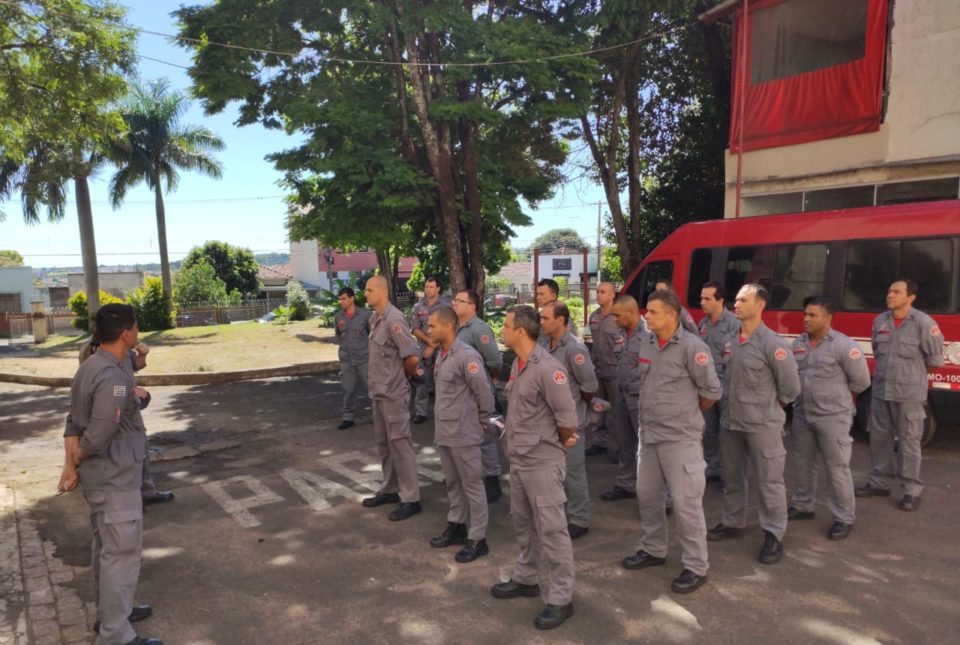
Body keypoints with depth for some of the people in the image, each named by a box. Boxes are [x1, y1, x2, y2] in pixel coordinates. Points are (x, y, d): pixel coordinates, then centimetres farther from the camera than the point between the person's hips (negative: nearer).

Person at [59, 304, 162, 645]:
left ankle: (110, 612, 38)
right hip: (116, 478, -10)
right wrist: (78, 460, -5)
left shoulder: (92, 366, 5)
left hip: (101, 475, 10)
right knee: (122, 553, 1)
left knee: (105, 547, 22)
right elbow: (98, 435, -26)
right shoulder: (112, 378, -26)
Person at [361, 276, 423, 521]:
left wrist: (403, 377, -6)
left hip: (393, 393, -9)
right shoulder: (376, 319, 9)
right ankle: (390, 490, 32)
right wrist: (376, 381, 9)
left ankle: (411, 499, 9)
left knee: (400, 444, -1)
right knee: (383, 442, 18)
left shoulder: (393, 319, -19)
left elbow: (413, 357, -22)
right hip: (379, 392, 9)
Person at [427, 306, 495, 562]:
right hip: (443, 431, 8)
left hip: (463, 434, -8)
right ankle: (456, 526, 36)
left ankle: (477, 539, 16)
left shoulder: (466, 356, -21)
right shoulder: (441, 353, 6)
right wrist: (441, 422, 14)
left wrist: (481, 422, -6)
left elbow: (485, 394, -18)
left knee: (472, 486, 5)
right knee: (453, 483, 21)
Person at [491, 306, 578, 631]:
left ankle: (561, 598, 13)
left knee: (551, 529, 1)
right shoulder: (517, 364, 5)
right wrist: (514, 441, 12)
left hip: (542, 461, -9)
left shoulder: (547, 368, -22)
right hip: (518, 458, 9)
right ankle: (525, 578, 38)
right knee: (523, 523, 21)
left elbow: (567, 417, -18)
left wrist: (560, 443, -4)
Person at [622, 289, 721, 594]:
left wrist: (687, 412, 5)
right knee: (647, 494, 17)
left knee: (686, 502, 2)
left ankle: (696, 567, 16)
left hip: (680, 438, -7)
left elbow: (711, 391, -9)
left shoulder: (692, 347, -16)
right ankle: (653, 550, 36)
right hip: (649, 434, 7)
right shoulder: (646, 343, 3)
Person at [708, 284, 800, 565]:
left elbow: (790, 387, -10)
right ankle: (733, 523, 34)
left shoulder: (772, 344, -15)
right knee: (732, 477, 18)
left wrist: (771, 406, 2)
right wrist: (730, 404, 13)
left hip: (762, 424, -7)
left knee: (769, 481, 3)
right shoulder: (730, 342, 6)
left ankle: (774, 535, 15)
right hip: (730, 421, 7)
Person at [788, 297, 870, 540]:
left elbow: (860, 381, -8)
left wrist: (835, 393, 3)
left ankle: (844, 518, 14)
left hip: (833, 417, -6)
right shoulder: (799, 343, 5)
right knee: (802, 462, 17)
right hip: (802, 414, 6)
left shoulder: (843, 345, -13)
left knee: (837, 468, 2)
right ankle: (802, 506, 33)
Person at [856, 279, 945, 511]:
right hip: (880, 390, 5)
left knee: (908, 443, 2)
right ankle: (879, 483, 27)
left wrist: (911, 369, 7)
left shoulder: (924, 323, -11)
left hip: (909, 393, -5)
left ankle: (911, 491, 14)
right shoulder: (880, 321, 5)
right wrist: (887, 369, 10)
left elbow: (935, 360, -4)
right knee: (879, 438, 13)